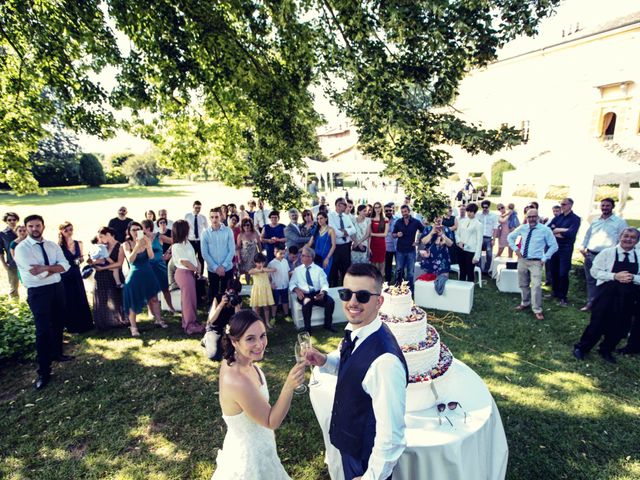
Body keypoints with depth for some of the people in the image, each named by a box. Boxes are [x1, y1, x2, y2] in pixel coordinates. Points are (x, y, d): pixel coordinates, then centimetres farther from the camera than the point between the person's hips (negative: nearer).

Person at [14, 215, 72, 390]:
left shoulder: (53, 245, 6)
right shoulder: (21, 248, -11)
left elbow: (65, 265, -6)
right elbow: (36, 273, -21)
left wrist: (45, 268, -19)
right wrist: (54, 267, -9)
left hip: (57, 287, 5)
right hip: (38, 292, -5)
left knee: (58, 324, 18)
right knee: (43, 330, -2)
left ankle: (57, 354, 41)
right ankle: (43, 371, 10)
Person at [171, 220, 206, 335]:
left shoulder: (186, 242, 10)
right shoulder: (177, 246, -17)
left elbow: (193, 256, 12)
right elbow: (184, 261, -18)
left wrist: (196, 269, 0)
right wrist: (196, 269, -7)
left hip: (189, 272, 9)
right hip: (184, 273, -9)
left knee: (190, 298, 15)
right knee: (188, 298, -2)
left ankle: (188, 322, 26)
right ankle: (190, 325, 8)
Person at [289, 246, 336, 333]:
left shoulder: (318, 269, 7)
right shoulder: (297, 270, 10)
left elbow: (324, 284, -3)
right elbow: (292, 284, 7)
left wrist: (323, 292, -24)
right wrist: (296, 290, -16)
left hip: (318, 294, 1)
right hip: (304, 295, -1)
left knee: (330, 301, -25)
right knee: (307, 302, -35)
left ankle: (328, 324, -1)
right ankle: (307, 328, -16)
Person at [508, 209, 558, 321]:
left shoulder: (545, 230, -10)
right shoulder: (522, 228, 1)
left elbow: (554, 246, -2)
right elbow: (510, 237, 18)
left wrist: (545, 258, -7)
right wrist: (515, 249, 6)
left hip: (536, 262, -4)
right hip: (522, 260, 4)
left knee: (536, 286, -12)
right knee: (523, 284, 15)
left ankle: (537, 310, -2)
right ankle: (525, 303, 35)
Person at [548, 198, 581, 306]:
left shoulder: (575, 219, -6)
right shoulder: (558, 217, 10)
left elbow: (570, 233, -21)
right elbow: (548, 228, -2)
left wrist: (555, 231, -10)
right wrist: (562, 230, -16)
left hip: (566, 249, -5)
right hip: (554, 247, 5)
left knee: (563, 274, -2)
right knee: (554, 272, 12)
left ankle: (562, 297, 9)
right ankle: (555, 293, 27)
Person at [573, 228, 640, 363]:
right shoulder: (607, 253, -6)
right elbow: (595, 271, -8)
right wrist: (615, 276, -19)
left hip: (627, 299, 4)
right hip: (606, 295, -4)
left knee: (620, 327, 13)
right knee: (597, 324, 4)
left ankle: (606, 350, 35)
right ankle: (581, 347, 23)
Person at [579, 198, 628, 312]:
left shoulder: (619, 222, 0)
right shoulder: (595, 221, 14)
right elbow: (587, 235, 22)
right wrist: (583, 247, 10)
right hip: (589, 255, 5)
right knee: (590, 280, 11)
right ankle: (590, 302, 20)